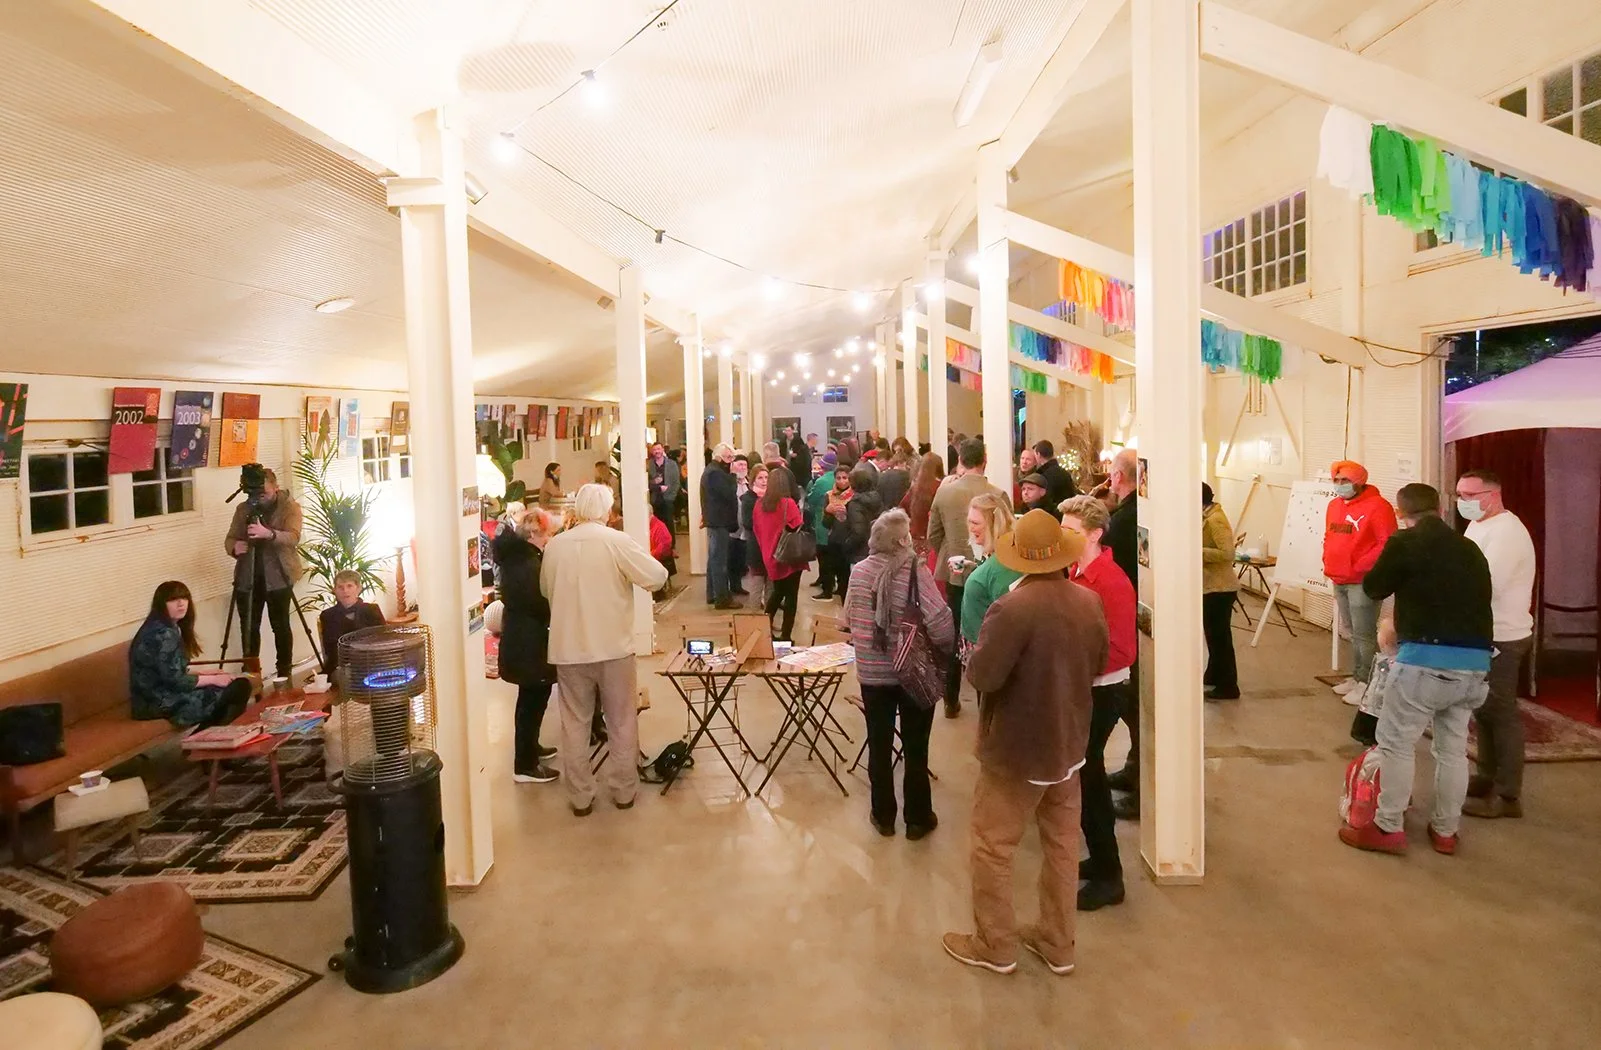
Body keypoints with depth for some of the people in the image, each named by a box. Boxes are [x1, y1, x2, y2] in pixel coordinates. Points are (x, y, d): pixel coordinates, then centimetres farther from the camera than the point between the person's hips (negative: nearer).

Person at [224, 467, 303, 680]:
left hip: (278, 576, -4)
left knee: (280, 625, 0)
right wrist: (234, 547, -16)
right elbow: (230, 539, 8)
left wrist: (268, 534, -41)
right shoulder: (243, 508, 9)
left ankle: (284, 673, 11)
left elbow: (293, 537, -21)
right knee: (248, 627, 6)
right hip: (247, 577, 4)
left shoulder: (290, 507, -5)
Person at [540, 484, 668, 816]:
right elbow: (658, 577, -12)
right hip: (613, 646, -2)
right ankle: (624, 791, 23)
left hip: (568, 649, 2)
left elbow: (547, 592, 13)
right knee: (622, 722, 13)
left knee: (575, 724, 13)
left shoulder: (554, 545, -1)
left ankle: (580, 797, 20)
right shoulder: (617, 541, -12)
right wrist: (626, 576, 7)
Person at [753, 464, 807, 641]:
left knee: (777, 592, 22)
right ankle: (785, 635, 6)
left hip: (770, 558, 6)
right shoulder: (788, 504, -16)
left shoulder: (759, 503, 1)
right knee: (791, 596, 5)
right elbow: (799, 529, -15)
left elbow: (756, 530, 9)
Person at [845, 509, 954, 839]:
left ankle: (884, 816, 29)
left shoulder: (859, 571, -6)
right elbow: (940, 623, -24)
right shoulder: (916, 571, -19)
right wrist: (945, 646, -4)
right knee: (915, 749, 13)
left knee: (879, 746, 16)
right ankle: (917, 819, 27)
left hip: (872, 673, 3)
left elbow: (849, 618, 6)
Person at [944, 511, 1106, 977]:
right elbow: (1098, 665, 10)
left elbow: (981, 676, -24)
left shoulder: (1012, 608, -26)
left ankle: (995, 945, 24)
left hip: (1016, 751, -7)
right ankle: (1058, 944, 33)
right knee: (1063, 847, 18)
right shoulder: (1090, 603, -4)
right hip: (1069, 745, 7)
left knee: (992, 849, 11)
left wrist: (978, 650, -4)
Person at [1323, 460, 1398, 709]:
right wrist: (1328, 563, 11)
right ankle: (1356, 678, 26)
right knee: (1353, 632, 17)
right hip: (1339, 581, 8)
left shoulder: (1377, 506, -13)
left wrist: (1359, 567, -19)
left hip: (1362, 581, -8)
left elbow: (1388, 544, -19)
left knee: (1365, 634, -5)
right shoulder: (1334, 505, 12)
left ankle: (1368, 684, 2)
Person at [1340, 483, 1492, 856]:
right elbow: (1477, 601, 19)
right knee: (1453, 748, 17)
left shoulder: (1404, 543, -4)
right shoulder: (1471, 549, 14)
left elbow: (1373, 588, 8)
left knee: (1395, 743, 5)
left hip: (1427, 659, -6)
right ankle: (1445, 831, 27)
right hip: (1475, 662, 7)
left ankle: (1388, 829, 10)